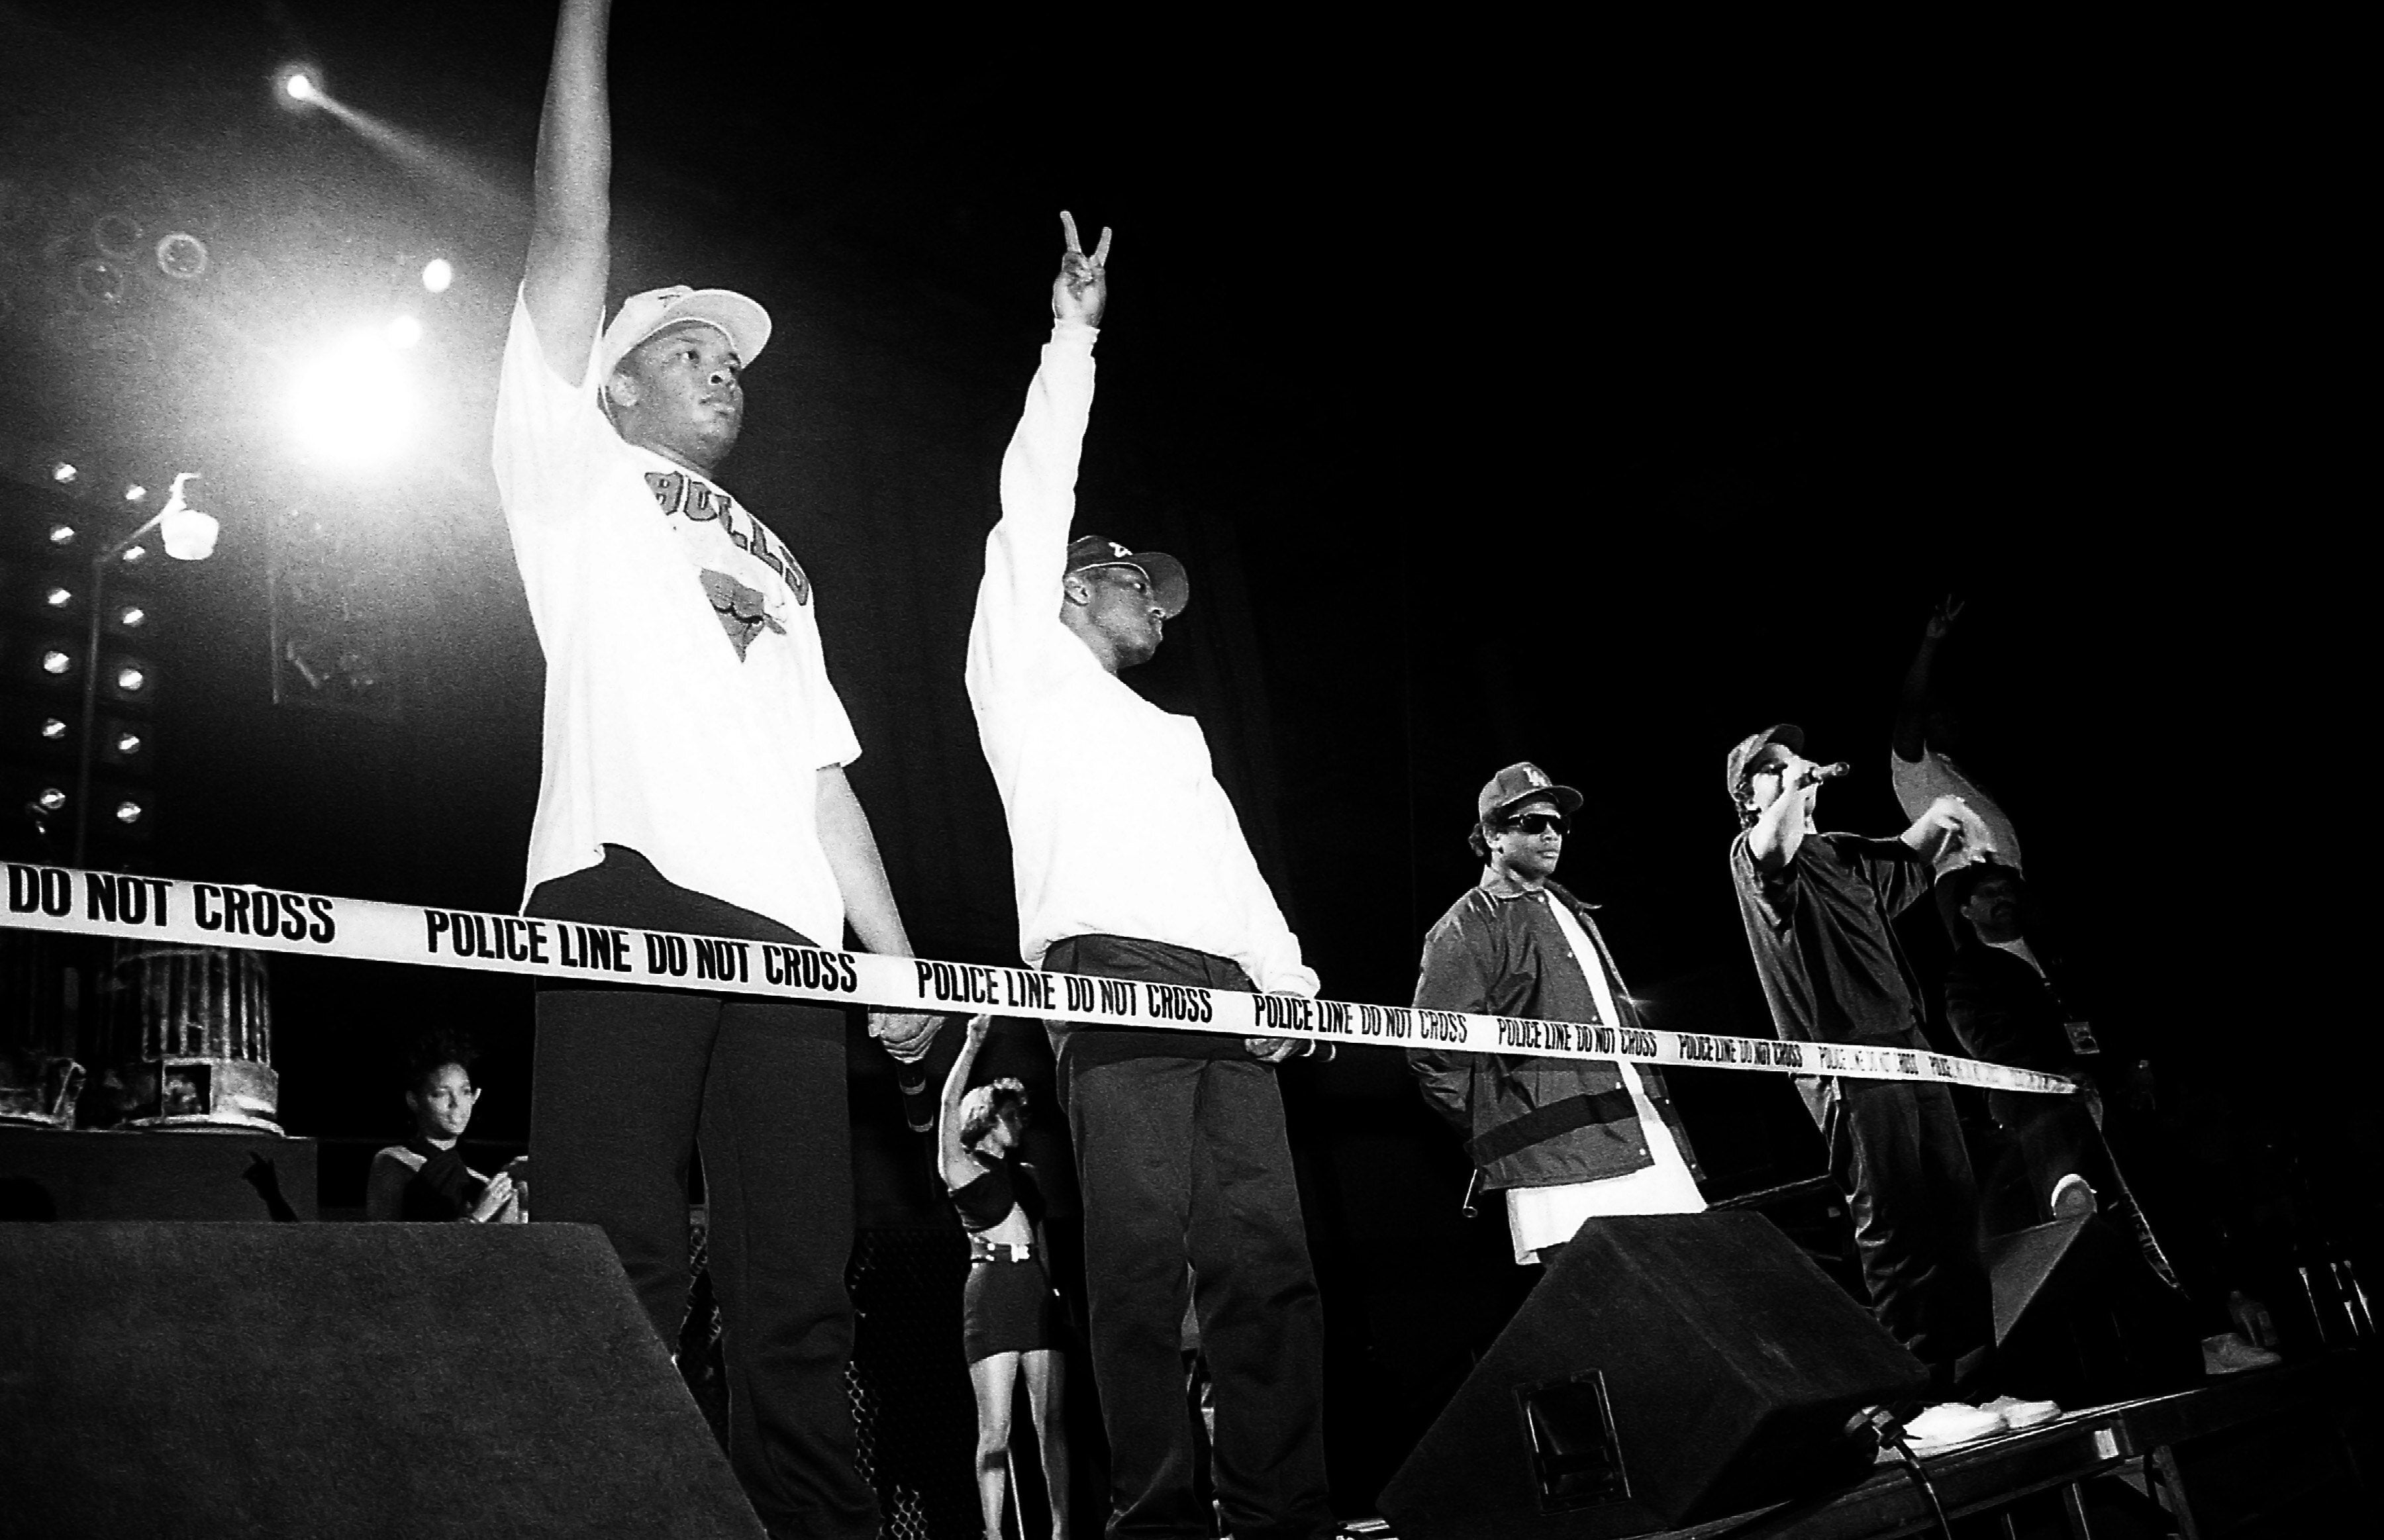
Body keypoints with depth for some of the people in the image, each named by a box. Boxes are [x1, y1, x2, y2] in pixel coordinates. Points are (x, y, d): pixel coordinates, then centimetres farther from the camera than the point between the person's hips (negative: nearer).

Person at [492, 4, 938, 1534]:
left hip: (788, 930, 5)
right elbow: (574, 238, 8)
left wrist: (899, 957, 14)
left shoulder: (777, 561, 32)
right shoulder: (578, 469, 19)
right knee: (620, 1273, -11)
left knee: (801, 1294, 2)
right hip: (629, 888, -5)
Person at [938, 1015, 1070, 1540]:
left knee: (1052, 1422, 0)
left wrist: (1062, 1289, 13)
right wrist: (972, 1044, -20)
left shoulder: (1027, 1174, 20)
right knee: (995, 1427, -6)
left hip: (1038, 1291, 5)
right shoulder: (962, 1167, 3)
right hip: (990, 1293, -5)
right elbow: (949, 1108, -12)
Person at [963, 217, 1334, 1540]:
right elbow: (1034, 504, 7)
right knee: (1143, 1258, -13)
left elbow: (1230, 863, 25)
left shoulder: (1175, 734, 36)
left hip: (1224, 995, 6)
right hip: (1110, 978, -6)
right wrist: (1072, 341, 7)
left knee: (1268, 1257, -3)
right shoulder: (1029, 671, 17)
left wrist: (1284, 973, 7)